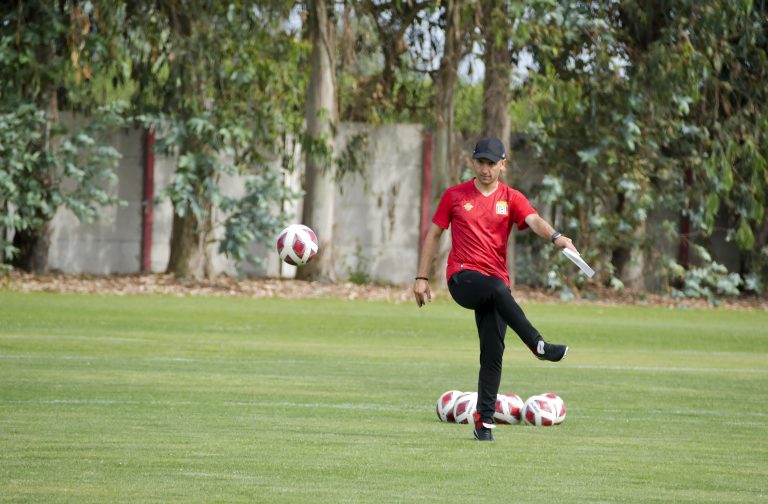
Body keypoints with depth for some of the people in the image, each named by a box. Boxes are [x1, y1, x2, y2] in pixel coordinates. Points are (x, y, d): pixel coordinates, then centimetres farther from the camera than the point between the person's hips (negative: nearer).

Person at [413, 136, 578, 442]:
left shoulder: (511, 199, 7)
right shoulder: (455, 196, 8)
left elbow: (534, 221, -12)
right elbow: (433, 234, 13)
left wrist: (555, 237, -34)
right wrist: (422, 278, 8)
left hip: (495, 284, 2)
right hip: (462, 278, -2)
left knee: (493, 352, -6)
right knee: (498, 288, -35)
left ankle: (484, 421, -1)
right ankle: (539, 346, -42)